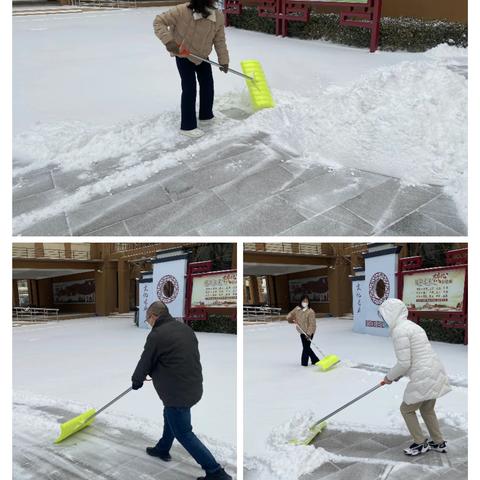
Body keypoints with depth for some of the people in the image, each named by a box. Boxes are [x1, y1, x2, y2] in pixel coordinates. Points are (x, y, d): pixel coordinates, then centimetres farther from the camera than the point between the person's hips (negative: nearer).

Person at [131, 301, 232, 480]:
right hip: (193, 387, 9)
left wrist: (136, 382, 15)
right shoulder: (185, 328, 9)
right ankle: (162, 449, 51)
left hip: (177, 392, -9)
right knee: (170, 416, 30)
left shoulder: (157, 335, -16)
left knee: (183, 433, 0)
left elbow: (145, 363, -7)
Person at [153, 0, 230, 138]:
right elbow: (159, 21, -27)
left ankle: (206, 115, 35)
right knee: (189, 87, -9)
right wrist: (168, 41, -39)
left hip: (202, 55, 5)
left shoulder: (218, 16, -19)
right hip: (183, 55, -5)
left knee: (207, 84, 12)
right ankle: (187, 126, -1)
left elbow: (219, 40, -7)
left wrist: (223, 60, -6)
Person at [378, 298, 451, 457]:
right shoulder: (411, 326, 15)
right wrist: (396, 376, 19)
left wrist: (390, 377, -1)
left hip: (424, 377, -9)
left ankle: (420, 443, 19)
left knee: (407, 409, 10)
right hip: (435, 373, 9)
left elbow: (404, 363, -18)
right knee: (427, 409, 25)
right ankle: (439, 443, 35)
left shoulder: (399, 331, -16)